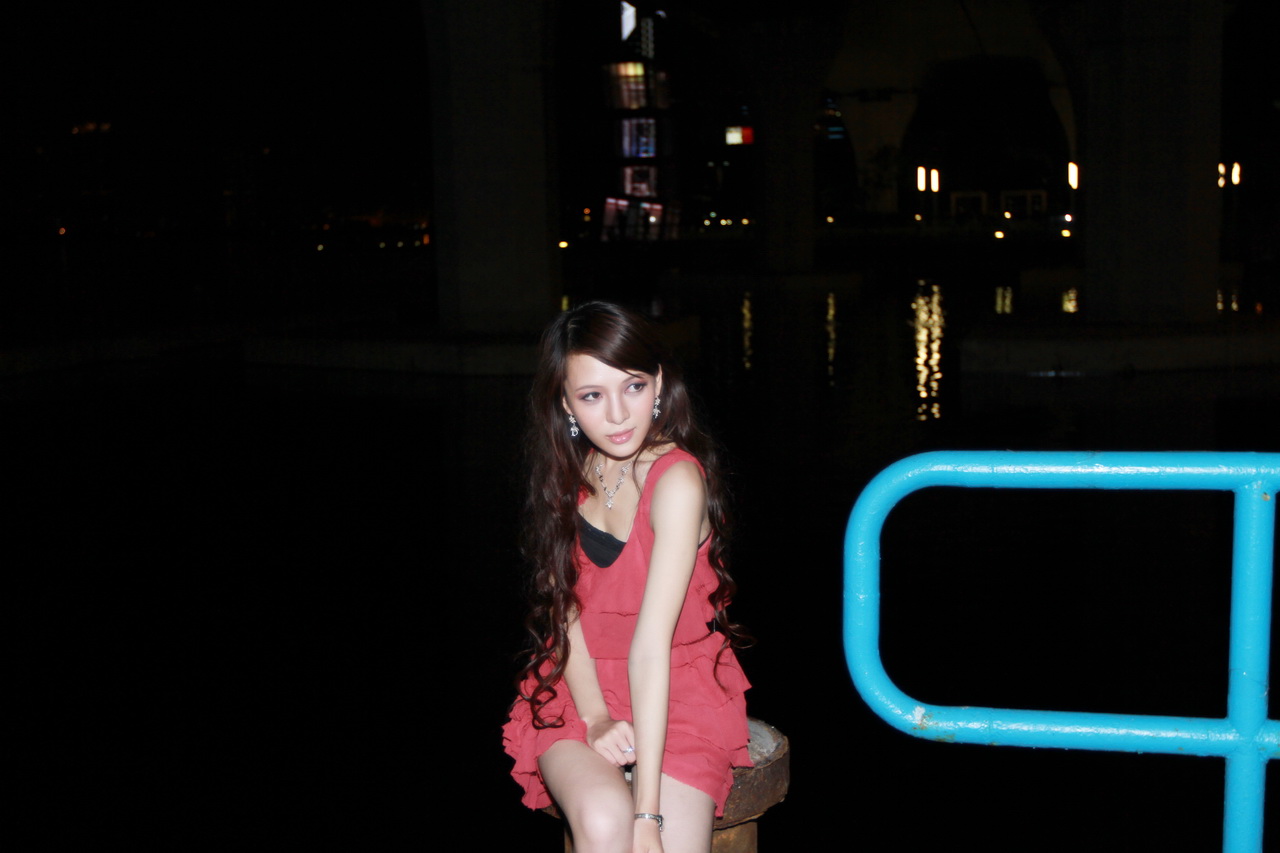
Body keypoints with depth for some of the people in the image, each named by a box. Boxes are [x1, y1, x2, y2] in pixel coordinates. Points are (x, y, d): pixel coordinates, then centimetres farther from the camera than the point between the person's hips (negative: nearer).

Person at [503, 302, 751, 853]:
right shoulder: (569, 472, 0)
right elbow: (565, 604, -2)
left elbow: (651, 646, -26)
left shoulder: (678, 480, -19)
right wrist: (594, 716, -19)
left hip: (680, 690, -3)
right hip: (580, 685, 3)